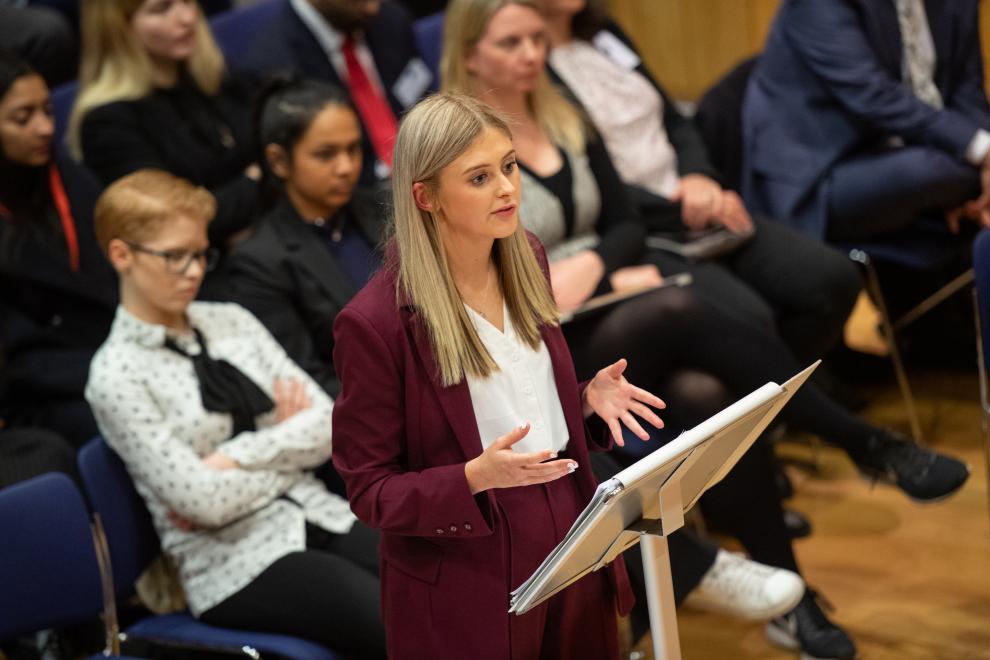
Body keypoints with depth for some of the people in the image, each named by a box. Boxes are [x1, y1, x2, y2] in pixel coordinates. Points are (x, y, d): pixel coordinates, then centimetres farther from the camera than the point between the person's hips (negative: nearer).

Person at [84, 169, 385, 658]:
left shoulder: (232, 321, 12)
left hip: (319, 518, 6)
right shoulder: (117, 374, -5)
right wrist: (286, 442, 0)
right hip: (236, 564, -6)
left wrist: (235, 457, -8)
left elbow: (327, 425, 5)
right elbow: (203, 500, -12)